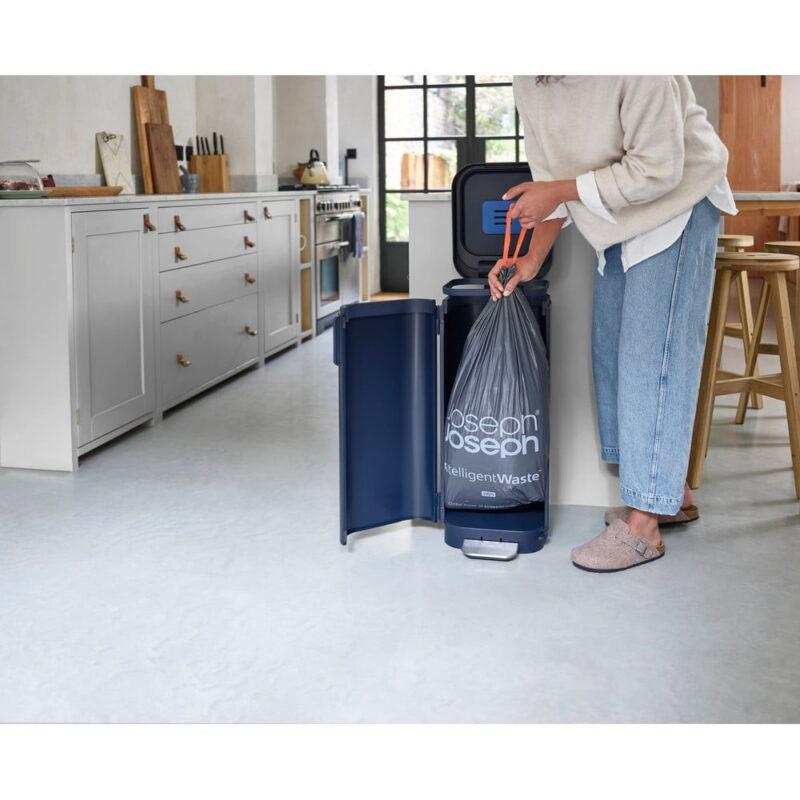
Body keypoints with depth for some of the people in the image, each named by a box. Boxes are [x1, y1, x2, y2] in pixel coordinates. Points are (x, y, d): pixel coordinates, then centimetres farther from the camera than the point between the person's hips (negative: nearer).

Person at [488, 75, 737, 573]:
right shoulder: (528, 83, -6)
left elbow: (658, 170, -28)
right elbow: (552, 174, 2)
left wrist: (560, 191, -27)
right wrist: (534, 258, -6)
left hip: (678, 205, -8)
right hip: (619, 217, 8)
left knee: (652, 358, -11)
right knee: (612, 354, 9)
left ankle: (644, 526, -5)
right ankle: (674, 495, 22)